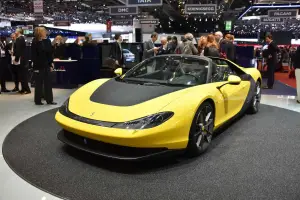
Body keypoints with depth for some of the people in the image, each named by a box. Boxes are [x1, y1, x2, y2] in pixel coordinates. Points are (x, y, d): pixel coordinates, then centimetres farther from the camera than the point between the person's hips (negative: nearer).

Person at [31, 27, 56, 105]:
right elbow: (33, 56, -9)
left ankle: (49, 100, 14)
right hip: (39, 66, -5)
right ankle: (38, 100, 13)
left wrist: (51, 64, 4)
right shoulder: (35, 43, -7)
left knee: (48, 83, 7)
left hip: (47, 65, 5)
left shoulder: (47, 41, 6)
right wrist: (35, 67, -13)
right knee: (39, 84, 3)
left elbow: (50, 53, 9)